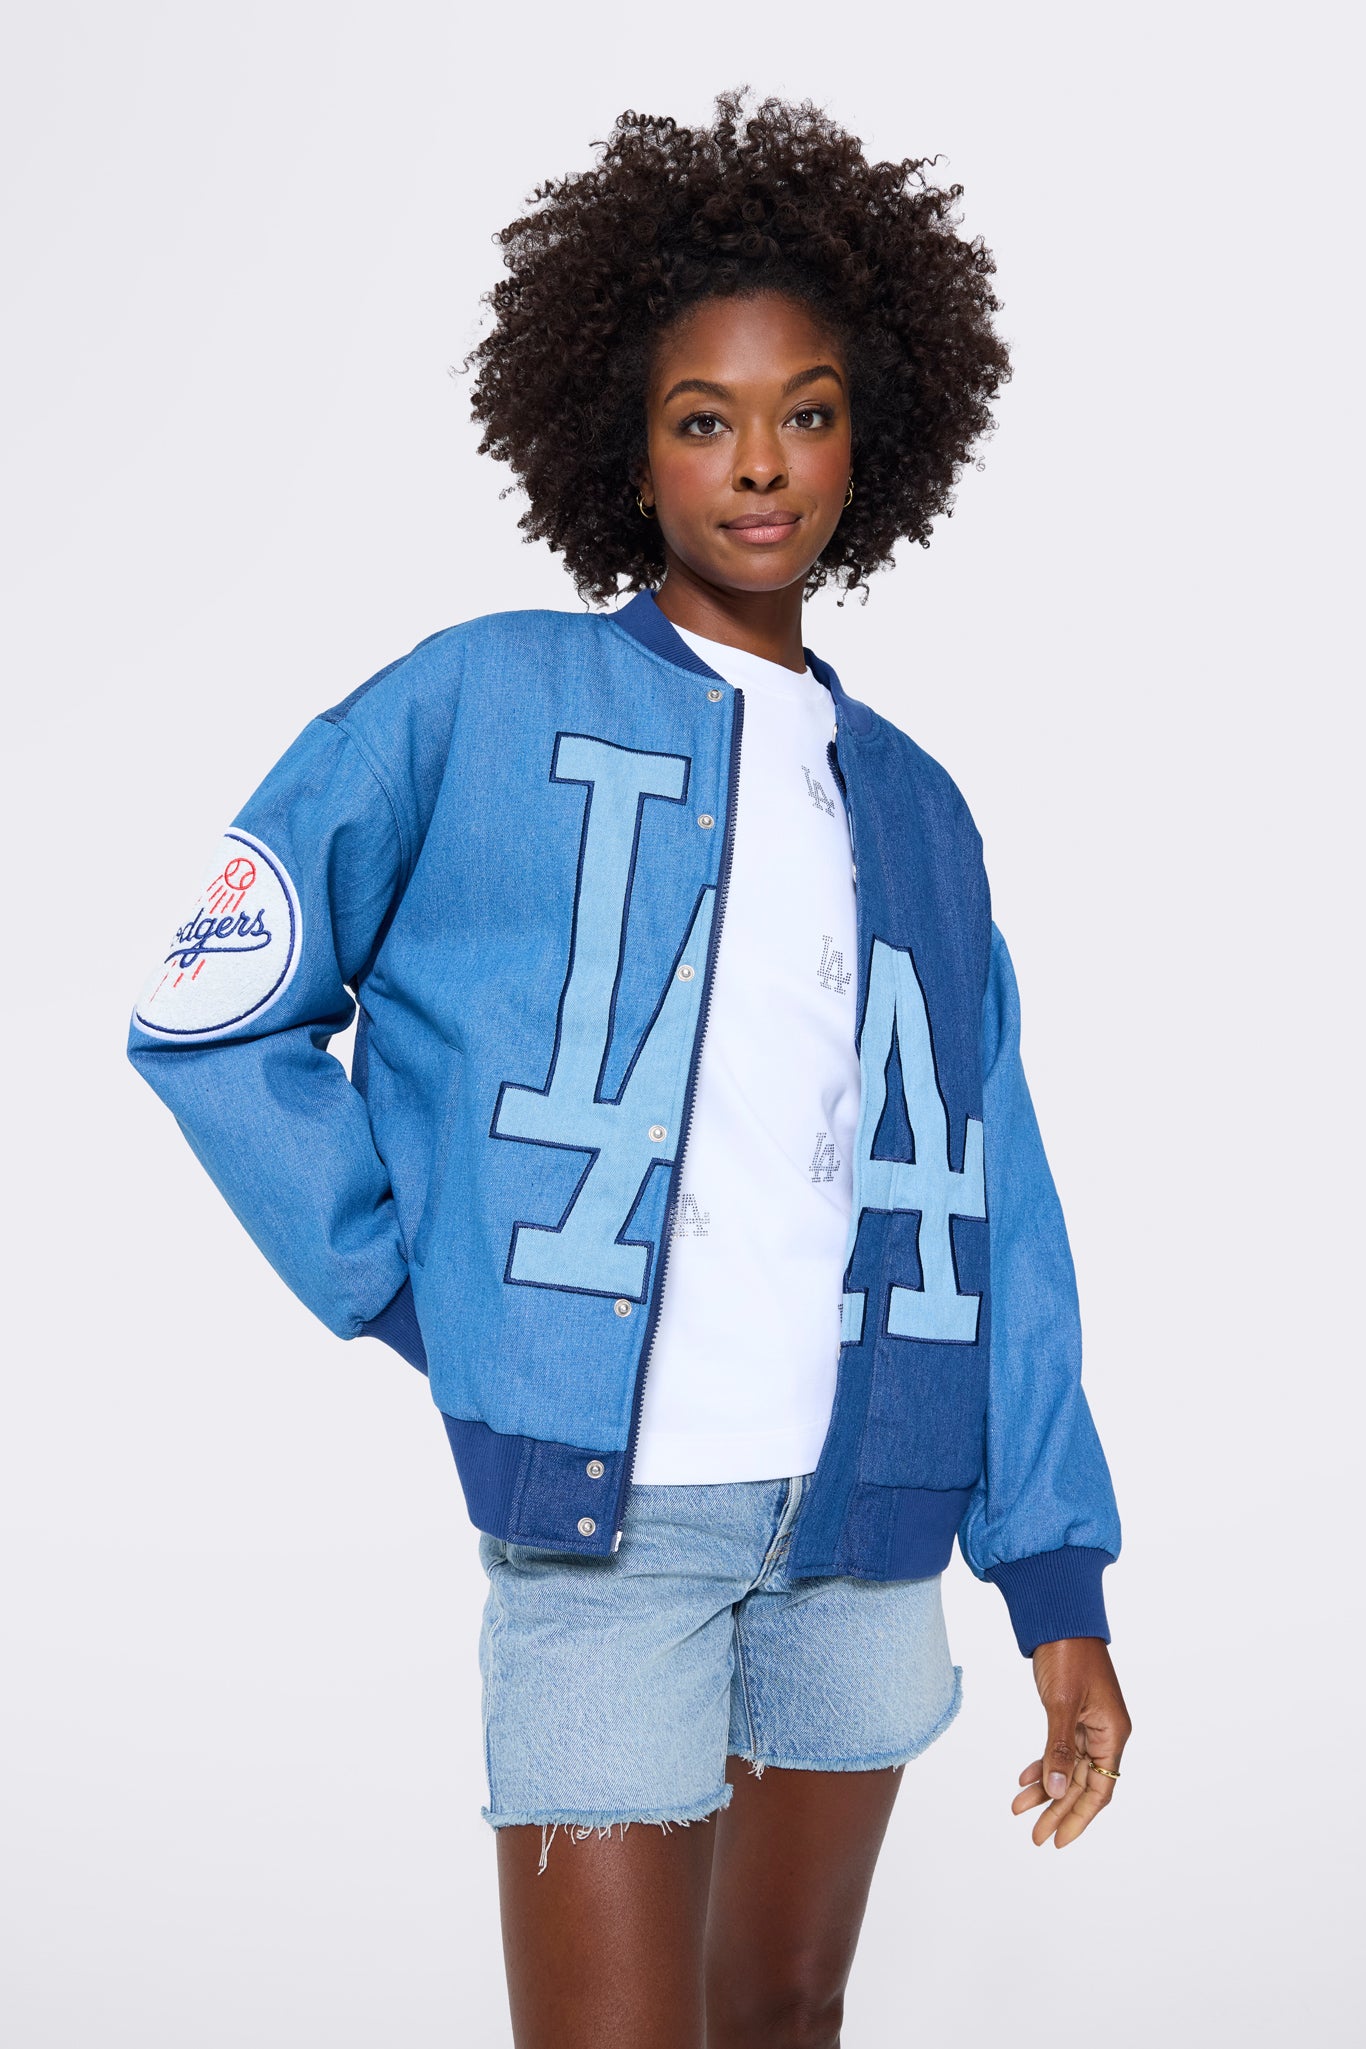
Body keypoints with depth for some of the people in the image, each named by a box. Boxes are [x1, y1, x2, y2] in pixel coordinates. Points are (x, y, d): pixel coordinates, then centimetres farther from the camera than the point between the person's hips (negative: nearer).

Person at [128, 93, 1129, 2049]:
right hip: (602, 1507, -4)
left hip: (862, 1515, 5)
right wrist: (411, 1290, -6)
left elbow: (995, 1208, 9)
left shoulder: (911, 808, 12)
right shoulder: (481, 707, -2)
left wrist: (1059, 1574, 6)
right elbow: (211, 1011, -1)